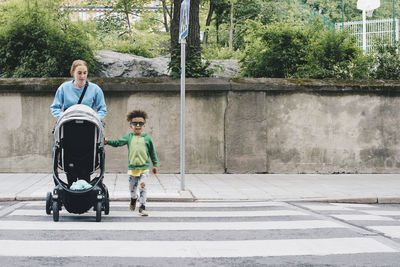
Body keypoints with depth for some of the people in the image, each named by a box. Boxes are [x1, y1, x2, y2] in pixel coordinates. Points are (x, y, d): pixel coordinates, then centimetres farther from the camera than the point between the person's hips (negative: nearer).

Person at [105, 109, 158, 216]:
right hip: (132, 167, 2)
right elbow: (117, 142, -4)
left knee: (143, 187, -7)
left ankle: (142, 207, 4)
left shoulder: (147, 138, 2)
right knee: (132, 188, 13)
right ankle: (133, 198, 44)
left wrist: (155, 164, 11)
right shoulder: (129, 137, 4)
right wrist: (107, 141, -21)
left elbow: (152, 152, 8)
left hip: (144, 168, -2)